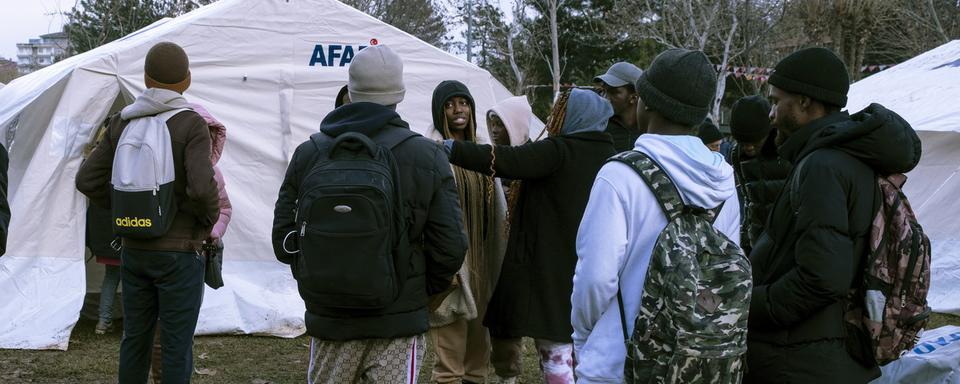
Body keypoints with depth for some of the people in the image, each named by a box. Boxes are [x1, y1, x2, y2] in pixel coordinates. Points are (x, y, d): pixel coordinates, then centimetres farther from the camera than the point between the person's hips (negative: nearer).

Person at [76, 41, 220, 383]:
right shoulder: (191, 125, -13)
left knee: (135, 338, 17)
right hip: (178, 253, -5)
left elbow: (88, 180, 4)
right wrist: (208, 219, -5)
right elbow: (203, 187, -25)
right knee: (177, 346, 3)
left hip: (134, 249, 5)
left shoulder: (123, 124, 3)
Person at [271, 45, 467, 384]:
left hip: (329, 318, 2)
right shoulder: (428, 156, -6)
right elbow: (450, 246, -6)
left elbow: (283, 241, 4)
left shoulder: (307, 154, 0)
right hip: (399, 320, -2)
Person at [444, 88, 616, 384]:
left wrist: (451, 148, -18)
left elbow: (506, 161, -22)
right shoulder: (607, 154, 8)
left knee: (555, 351, -4)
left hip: (552, 268, -7)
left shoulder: (558, 150, -14)